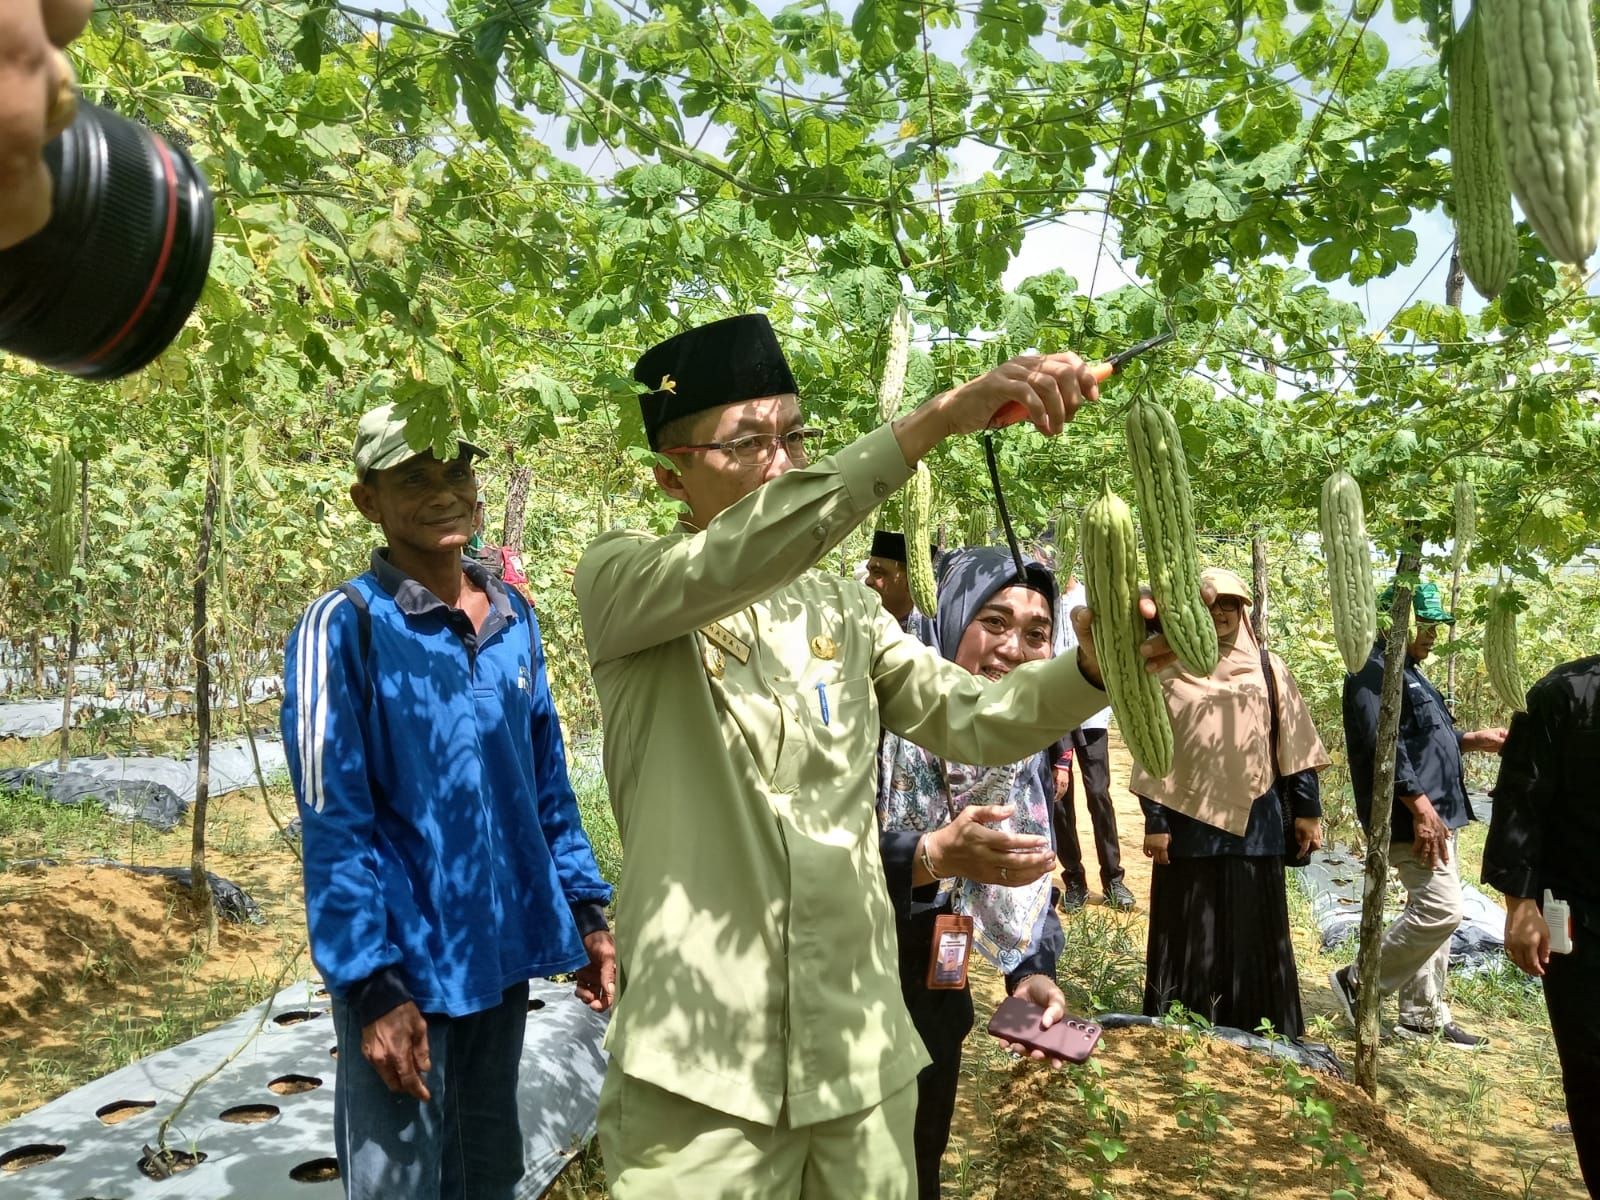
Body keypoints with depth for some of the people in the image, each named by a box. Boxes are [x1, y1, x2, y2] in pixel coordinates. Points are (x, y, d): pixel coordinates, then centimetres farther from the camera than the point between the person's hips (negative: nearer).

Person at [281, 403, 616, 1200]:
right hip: (405, 966, -5)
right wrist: (374, 984, -16)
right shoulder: (345, 627, -13)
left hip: (501, 956, 5)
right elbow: (333, 823, -14)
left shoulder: (513, 620, 4)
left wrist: (585, 910, 8)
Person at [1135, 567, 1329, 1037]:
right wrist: (1155, 821, -5)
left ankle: (1257, 1031, 20)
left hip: (1254, 821, 1)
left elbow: (1293, 743, 7)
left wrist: (1307, 808, 3)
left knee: (1253, 927, 7)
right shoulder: (1170, 672, 1)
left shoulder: (1268, 669, 6)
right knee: (1190, 928, 5)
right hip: (1188, 821, -1)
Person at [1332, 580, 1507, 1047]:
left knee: (1431, 911, 13)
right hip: (1412, 817, -11)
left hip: (1433, 814, 11)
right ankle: (1359, 982, 0)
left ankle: (1423, 1016, 21)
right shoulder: (1374, 672, -14)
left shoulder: (1407, 672, 19)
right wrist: (1421, 806, -26)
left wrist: (1472, 740, 15)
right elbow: (1383, 745, -24)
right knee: (1441, 910, -12)